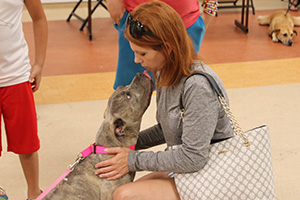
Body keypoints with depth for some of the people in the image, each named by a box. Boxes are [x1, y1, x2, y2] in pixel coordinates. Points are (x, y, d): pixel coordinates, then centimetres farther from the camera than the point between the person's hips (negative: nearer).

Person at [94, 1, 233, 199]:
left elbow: (193, 158, -25)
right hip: (178, 170, 9)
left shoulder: (198, 86, -26)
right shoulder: (166, 75, 3)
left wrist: (134, 160, -18)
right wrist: (129, 143, 4)